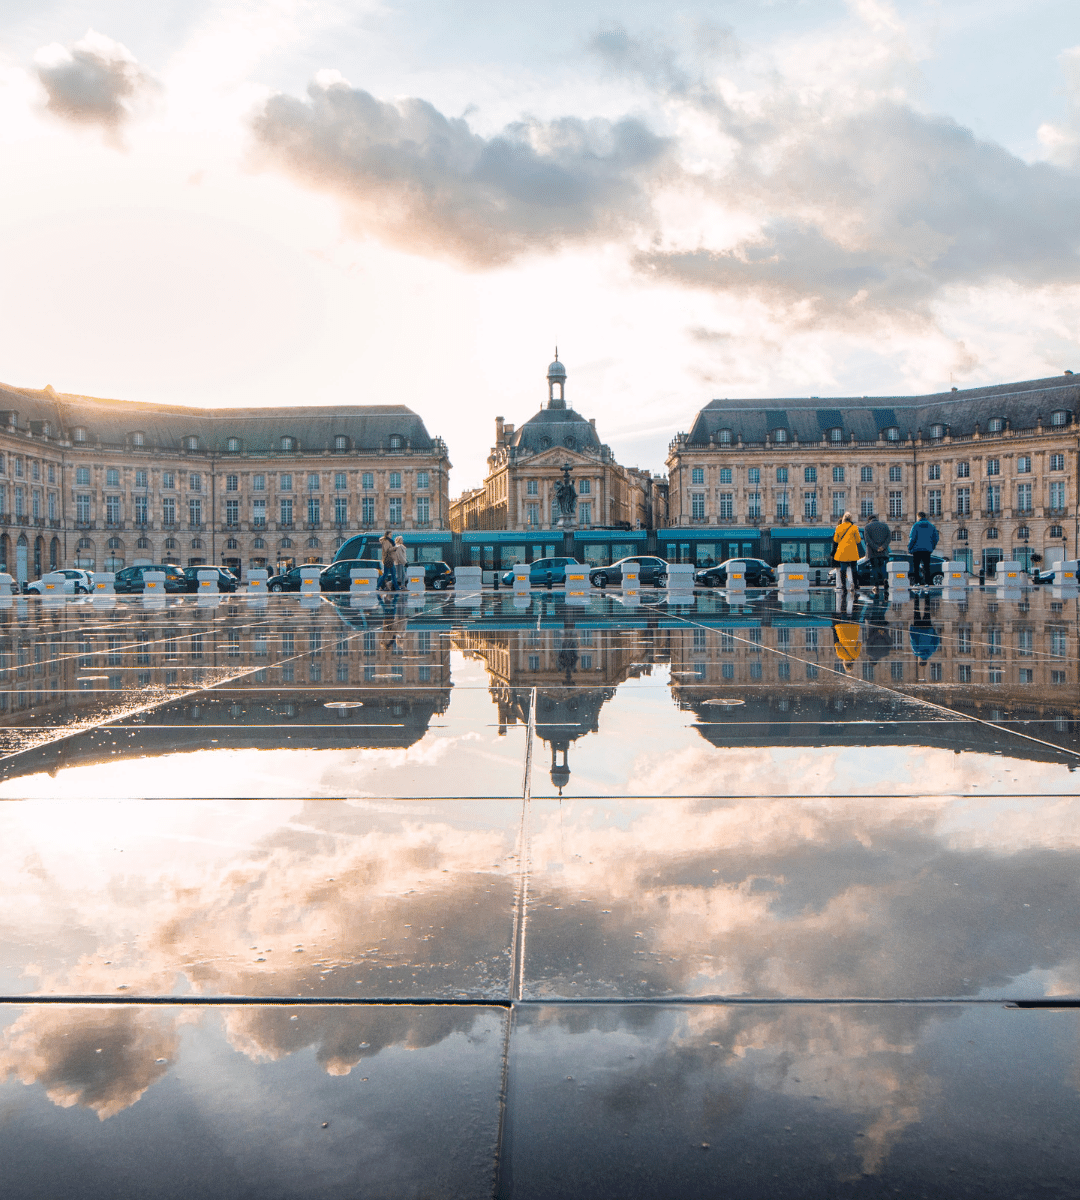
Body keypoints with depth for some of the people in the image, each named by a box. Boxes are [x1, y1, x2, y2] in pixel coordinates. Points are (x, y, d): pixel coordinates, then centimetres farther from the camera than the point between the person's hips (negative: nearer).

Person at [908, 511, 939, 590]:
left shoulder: (916, 525, -4)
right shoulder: (931, 526, 10)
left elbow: (912, 538, -10)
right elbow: (936, 538, 9)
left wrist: (909, 548, -4)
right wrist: (931, 547, 18)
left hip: (917, 549, -4)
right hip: (927, 550, 4)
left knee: (915, 567, 1)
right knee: (926, 566, 5)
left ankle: (916, 582, -5)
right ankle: (927, 583, -1)